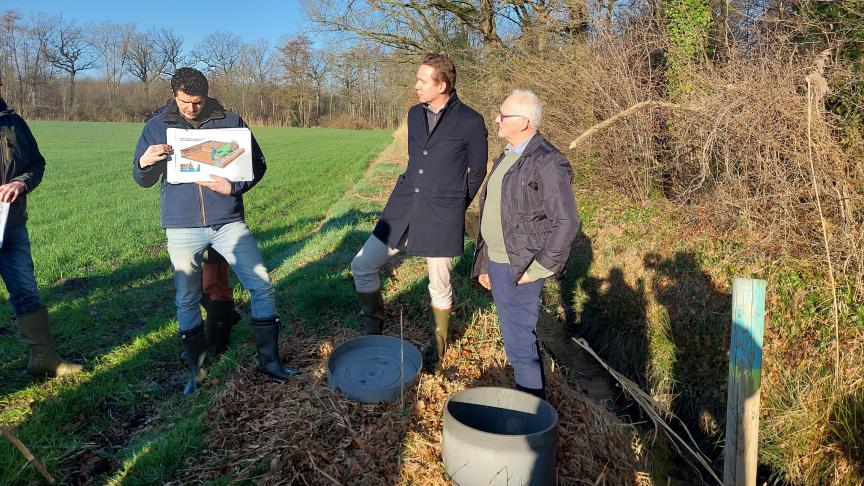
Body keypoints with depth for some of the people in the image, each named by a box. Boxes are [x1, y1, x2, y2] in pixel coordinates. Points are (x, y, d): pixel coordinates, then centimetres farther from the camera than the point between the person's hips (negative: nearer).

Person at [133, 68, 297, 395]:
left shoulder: (230, 122, 1)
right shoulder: (156, 127, 4)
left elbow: (257, 165, 4)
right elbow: (143, 180, 7)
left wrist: (233, 187, -15)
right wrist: (144, 163, -17)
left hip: (228, 223, 0)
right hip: (182, 228, 1)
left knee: (261, 285, -3)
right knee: (187, 299, 8)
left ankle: (269, 360, 13)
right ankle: (196, 371, 25)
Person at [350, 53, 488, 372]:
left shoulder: (470, 121, -8)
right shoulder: (414, 114, 9)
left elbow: (477, 171, 2)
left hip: (442, 215, -5)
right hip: (404, 206, 6)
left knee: (440, 287, 7)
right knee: (362, 265, 1)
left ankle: (436, 350, 28)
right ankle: (373, 331, 20)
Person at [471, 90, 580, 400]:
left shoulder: (547, 162, -17)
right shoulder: (507, 156, 12)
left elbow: (566, 222, -20)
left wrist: (538, 269, -17)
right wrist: (484, 262, 17)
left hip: (520, 270, -9)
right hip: (497, 262, 9)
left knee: (519, 342, -2)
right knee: (516, 336, 19)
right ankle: (529, 398, 35)